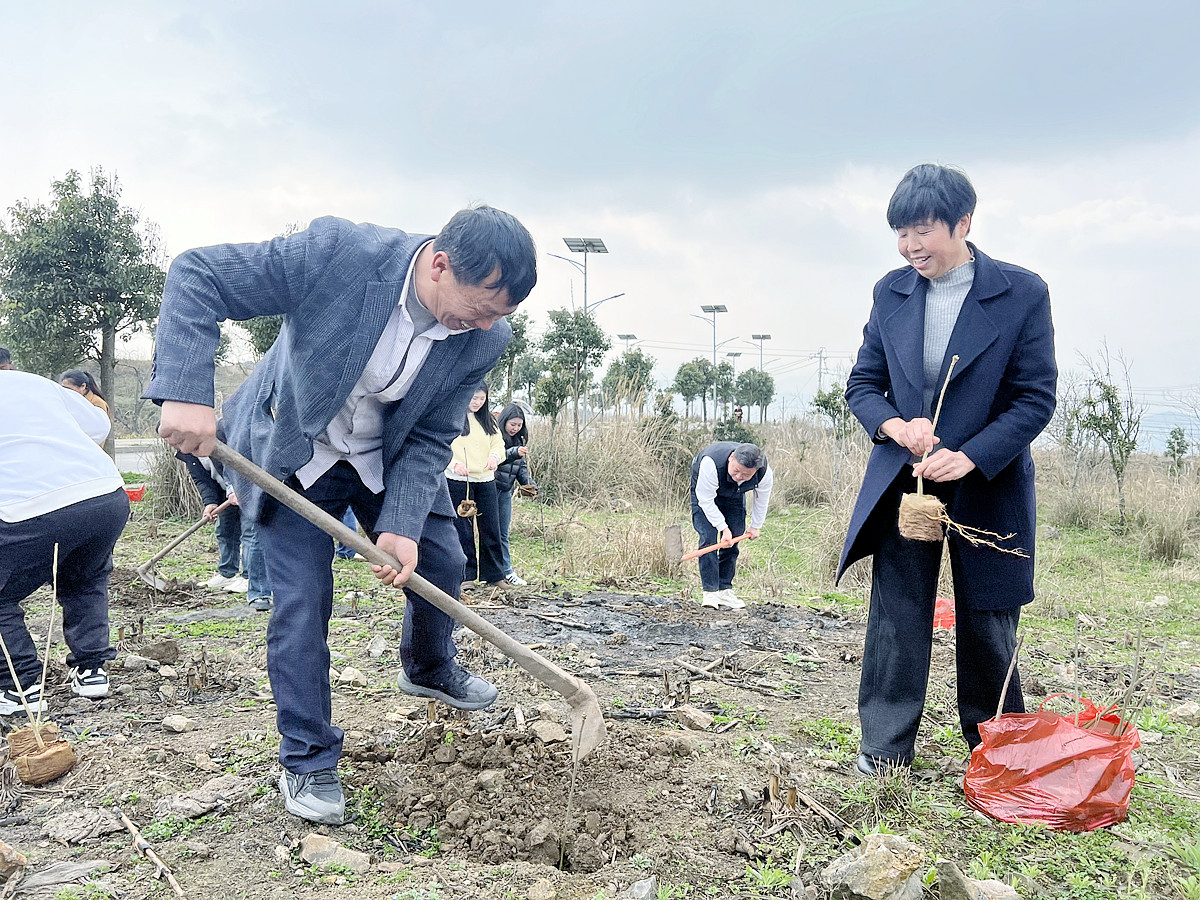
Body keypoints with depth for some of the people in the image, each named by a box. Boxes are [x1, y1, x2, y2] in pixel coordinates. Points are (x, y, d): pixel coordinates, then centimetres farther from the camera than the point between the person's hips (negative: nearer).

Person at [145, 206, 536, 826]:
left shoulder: (485, 336, -22)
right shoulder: (338, 252, -34)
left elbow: (430, 438, -14)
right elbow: (195, 275, -28)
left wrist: (401, 526, -26)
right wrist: (186, 393, -39)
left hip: (388, 459, 4)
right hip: (292, 454, -4)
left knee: (440, 564, 10)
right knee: (301, 604, -6)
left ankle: (428, 670, 43)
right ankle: (307, 761, 14)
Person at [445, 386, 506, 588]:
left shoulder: (488, 420, 14)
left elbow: (498, 444, 13)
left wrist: (495, 456, -10)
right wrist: (455, 464, -24)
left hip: (486, 480, 5)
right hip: (457, 481, -4)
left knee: (491, 528, 5)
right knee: (463, 529, 0)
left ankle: (494, 575, 13)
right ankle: (466, 576, 9)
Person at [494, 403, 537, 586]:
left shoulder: (518, 440, 14)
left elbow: (522, 467, 18)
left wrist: (530, 484, 3)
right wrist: (514, 452, -31)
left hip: (506, 491, 7)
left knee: (503, 533, 13)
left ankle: (507, 571, 18)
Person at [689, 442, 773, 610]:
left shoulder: (765, 473, -32)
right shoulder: (711, 463, -45)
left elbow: (762, 499, -9)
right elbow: (706, 499, -33)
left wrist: (755, 526, 3)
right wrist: (723, 528, -31)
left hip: (734, 495, 4)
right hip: (705, 489, -4)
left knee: (732, 541, -3)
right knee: (708, 537, -17)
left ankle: (724, 590, 5)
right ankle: (710, 592, -16)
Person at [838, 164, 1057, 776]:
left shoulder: (1022, 294, -8)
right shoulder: (891, 292, 2)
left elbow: (1036, 398, -8)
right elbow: (862, 382, 7)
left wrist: (970, 456, -21)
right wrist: (893, 424, -14)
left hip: (987, 485, -2)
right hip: (903, 480, 2)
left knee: (988, 622, 11)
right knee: (897, 614, 4)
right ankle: (885, 745, 18)